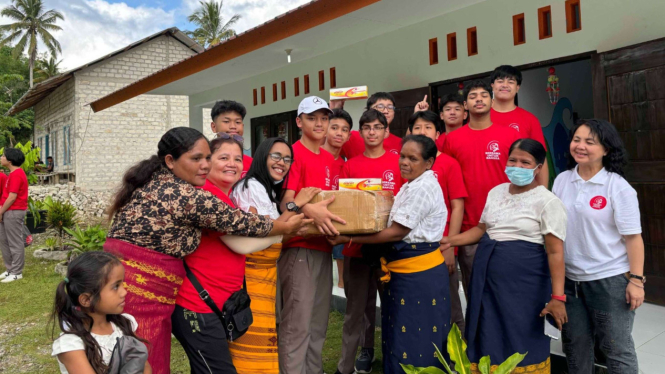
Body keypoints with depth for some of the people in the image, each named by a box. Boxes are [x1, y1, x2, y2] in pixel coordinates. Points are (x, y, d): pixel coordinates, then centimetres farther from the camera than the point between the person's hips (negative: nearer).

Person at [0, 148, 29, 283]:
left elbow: (12, 197, -20)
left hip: (13, 212, -10)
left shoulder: (16, 175, -17)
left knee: (15, 243, -3)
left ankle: (16, 272, 5)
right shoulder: (14, 173, 15)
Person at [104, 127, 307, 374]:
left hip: (120, 282, 9)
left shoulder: (152, 184, 12)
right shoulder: (186, 196, -15)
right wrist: (287, 227, 8)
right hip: (139, 293, -9)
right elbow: (238, 222, -7)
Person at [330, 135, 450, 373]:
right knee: (401, 334, 18)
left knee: (417, 336, 3)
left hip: (419, 271, -10)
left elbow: (397, 232, -20)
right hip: (405, 268, 10)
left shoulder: (423, 187, -18)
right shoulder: (411, 185, 13)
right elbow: (396, 227, 16)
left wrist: (349, 239, -17)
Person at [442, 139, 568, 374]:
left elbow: (555, 252, -13)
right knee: (488, 340, 13)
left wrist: (557, 296, -19)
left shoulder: (547, 202, -9)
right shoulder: (496, 192, 10)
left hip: (523, 284, -5)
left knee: (520, 343, 5)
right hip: (487, 279, 6)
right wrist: (449, 241, 8)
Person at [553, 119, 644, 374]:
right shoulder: (562, 181, 3)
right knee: (575, 344, 17)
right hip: (570, 279, 5)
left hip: (610, 279, -4)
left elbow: (633, 237, -10)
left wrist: (636, 279, -13)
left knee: (616, 347, 8)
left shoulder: (618, 187, -11)